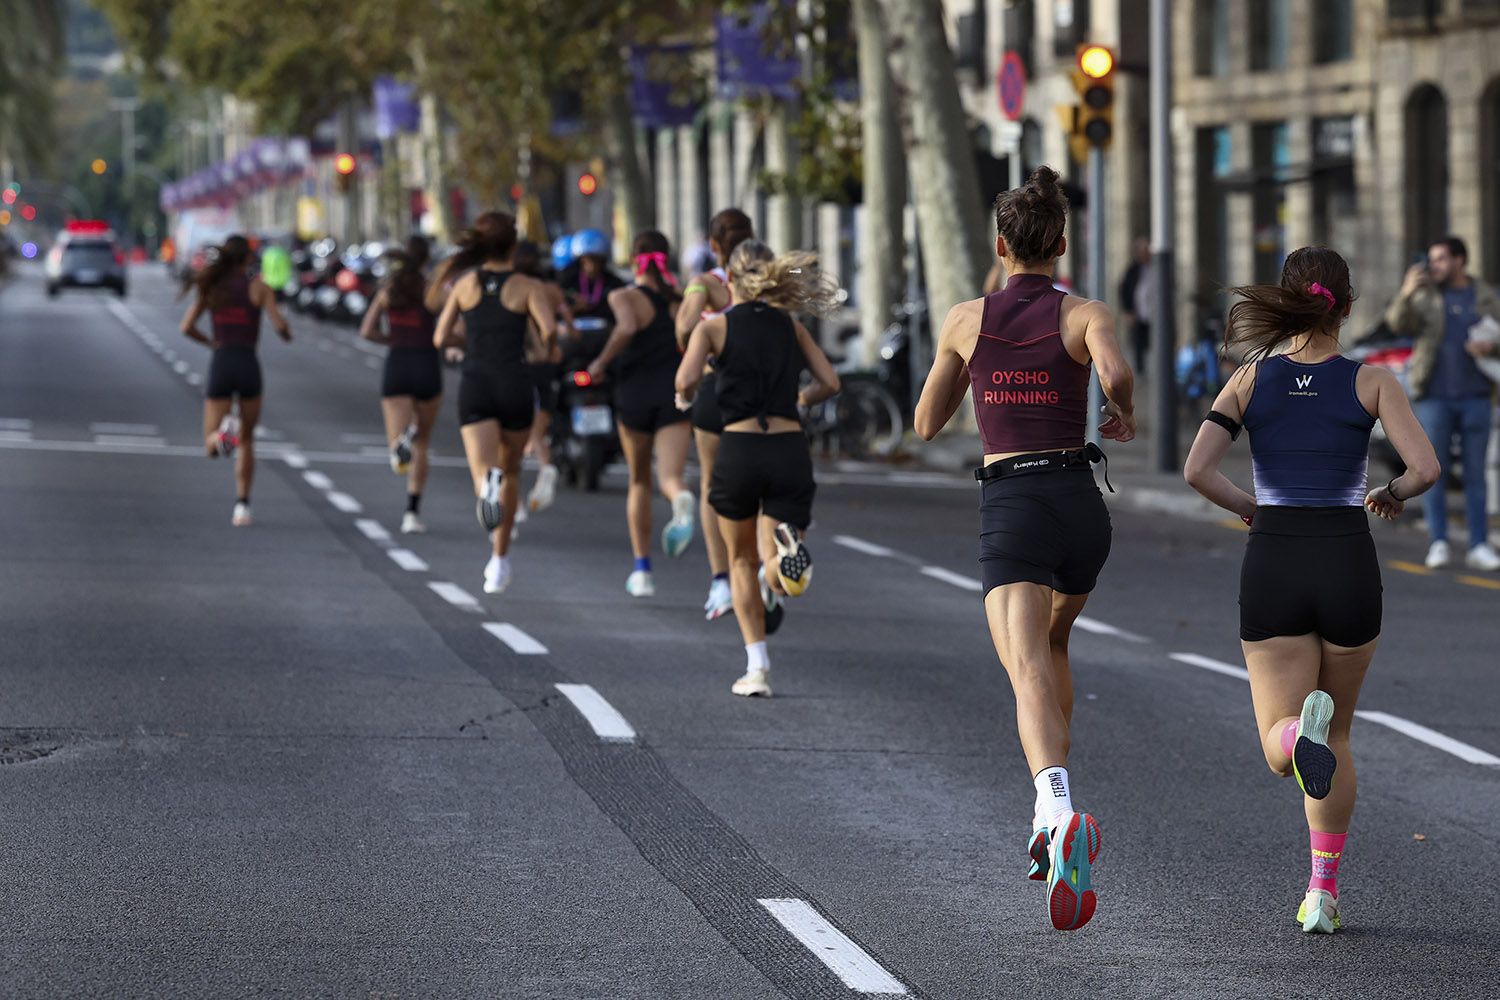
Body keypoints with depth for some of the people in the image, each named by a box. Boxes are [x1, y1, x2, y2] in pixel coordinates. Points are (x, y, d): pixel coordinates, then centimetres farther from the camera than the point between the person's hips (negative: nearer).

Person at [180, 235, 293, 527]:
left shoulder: (210, 288, 7)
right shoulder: (259, 288, 0)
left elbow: (187, 327, 0)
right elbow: (279, 325, -9)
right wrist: (287, 335, 15)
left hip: (221, 364, 1)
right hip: (249, 365, -1)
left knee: (212, 448, 3)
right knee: (246, 440, 18)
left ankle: (225, 431, -35)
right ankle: (242, 505, 10)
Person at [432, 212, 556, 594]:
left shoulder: (465, 284, 9)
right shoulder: (528, 287, 1)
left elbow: (441, 338, 7)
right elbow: (548, 330, -13)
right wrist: (550, 348, 10)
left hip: (475, 387, 0)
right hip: (515, 385, 0)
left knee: (485, 473, -14)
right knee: (511, 471, 22)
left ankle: (489, 484, -54)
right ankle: (500, 560, 29)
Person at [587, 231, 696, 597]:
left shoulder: (624, 297, -4)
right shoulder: (682, 299, 7)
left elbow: (627, 327, -24)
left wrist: (601, 363, -12)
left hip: (634, 396, -1)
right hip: (675, 395, 1)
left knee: (639, 483, 17)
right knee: (669, 478, -11)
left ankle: (642, 569, 16)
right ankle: (682, 499, -51)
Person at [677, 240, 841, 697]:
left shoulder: (714, 325, 2)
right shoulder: (791, 326, 12)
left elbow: (687, 378, -13)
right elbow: (830, 382, 9)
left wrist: (684, 398, 10)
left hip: (739, 450, -2)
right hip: (790, 450, 2)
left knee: (743, 561, 20)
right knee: (779, 576, 4)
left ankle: (757, 669, 10)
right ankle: (786, 547, -35)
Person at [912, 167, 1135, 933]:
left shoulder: (966, 319, 6)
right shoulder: (1085, 315, 1)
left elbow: (927, 424, 14)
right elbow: (1115, 374, -21)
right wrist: (1124, 416, 1)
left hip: (1010, 511, -2)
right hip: (1081, 503, 2)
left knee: (1030, 675, -17)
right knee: (1051, 642, 29)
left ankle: (1060, 811, -45)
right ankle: (1049, 818, 26)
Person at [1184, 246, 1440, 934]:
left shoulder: (1250, 380, 3)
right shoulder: (1372, 382, -1)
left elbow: (1197, 470, -8)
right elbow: (1425, 469, -11)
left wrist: (1247, 508, 11)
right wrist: (1392, 494, 11)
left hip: (1272, 564, 0)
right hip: (1348, 564, 0)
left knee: (1282, 747, 1)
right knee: (1336, 733, 20)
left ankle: (1302, 729, -37)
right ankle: (1322, 892, 16)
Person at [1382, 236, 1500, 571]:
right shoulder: (1426, 297, 4)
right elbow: (1398, 323, -12)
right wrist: (1405, 294, -31)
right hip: (1435, 398, -1)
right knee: (1434, 471, -3)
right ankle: (1438, 544, 2)